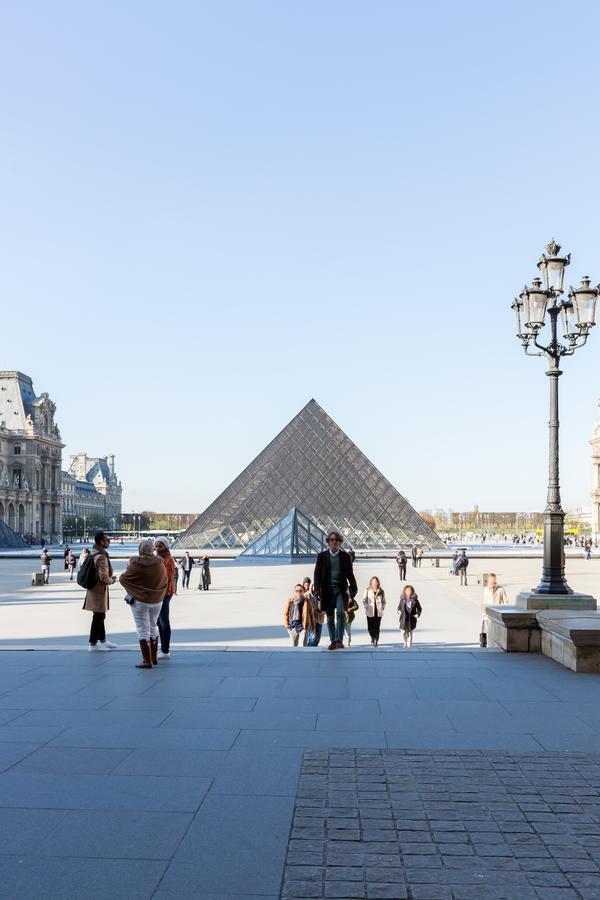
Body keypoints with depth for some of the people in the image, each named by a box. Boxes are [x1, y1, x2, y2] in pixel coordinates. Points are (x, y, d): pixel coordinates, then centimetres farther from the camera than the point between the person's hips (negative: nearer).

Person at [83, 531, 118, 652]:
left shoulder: (93, 554, 8)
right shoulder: (102, 557, -22)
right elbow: (103, 577, -28)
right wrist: (112, 580, -6)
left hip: (94, 589, 10)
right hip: (99, 591, -10)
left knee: (100, 616, 18)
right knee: (98, 617, -1)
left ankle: (102, 641, 28)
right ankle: (93, 644, 6)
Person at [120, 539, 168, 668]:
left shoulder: (135, 565, -15)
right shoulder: (160, 565, -4)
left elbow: (123, 579, -4)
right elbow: (165, 582, 6)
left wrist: (128, 568, 15)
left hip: (140, 601, -4)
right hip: (157, 601, 4)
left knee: (142, 630, 3)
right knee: (153, 627, 20)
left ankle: (147, 660, 2)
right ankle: (154, 657, 28)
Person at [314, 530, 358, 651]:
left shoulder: (345, 556, 5)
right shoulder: (322, 556, 4)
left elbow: (350, 574, 10)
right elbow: (317, 574, 4)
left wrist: (353, 589, 8)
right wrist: (317, 590, -4)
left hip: (341, 589, -1)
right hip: (327, 590, 1)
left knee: (340, 612, -19)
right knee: (330, 617, 6)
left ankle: (339, 640, -16)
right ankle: (333, 641, 17)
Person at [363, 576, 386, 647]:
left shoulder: (381, 591, 6)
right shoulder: (368, 590, 4)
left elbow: (384, 601, 14)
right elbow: (364, 600, 5)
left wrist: (382, 608, 1)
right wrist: (367, 607, -7)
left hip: (378, 612, 0)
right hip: (370, 612, 0)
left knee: (377, 627, -4)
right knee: (370, 627, -1)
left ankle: (376, 641, 3)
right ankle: (373, 638, 26)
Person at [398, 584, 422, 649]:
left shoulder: (415, 600, 2)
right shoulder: (402, 599, 5)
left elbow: (419, 608, 11)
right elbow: (399, 607, 15)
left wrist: (417, 614, -4)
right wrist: (399, 611, -4)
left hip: (411, 618, -1)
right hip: (404, 618, 1)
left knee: (410, 632, 0)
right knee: (404, 632, -2)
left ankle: (409, 644, 10)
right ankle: (405, 642, 25)